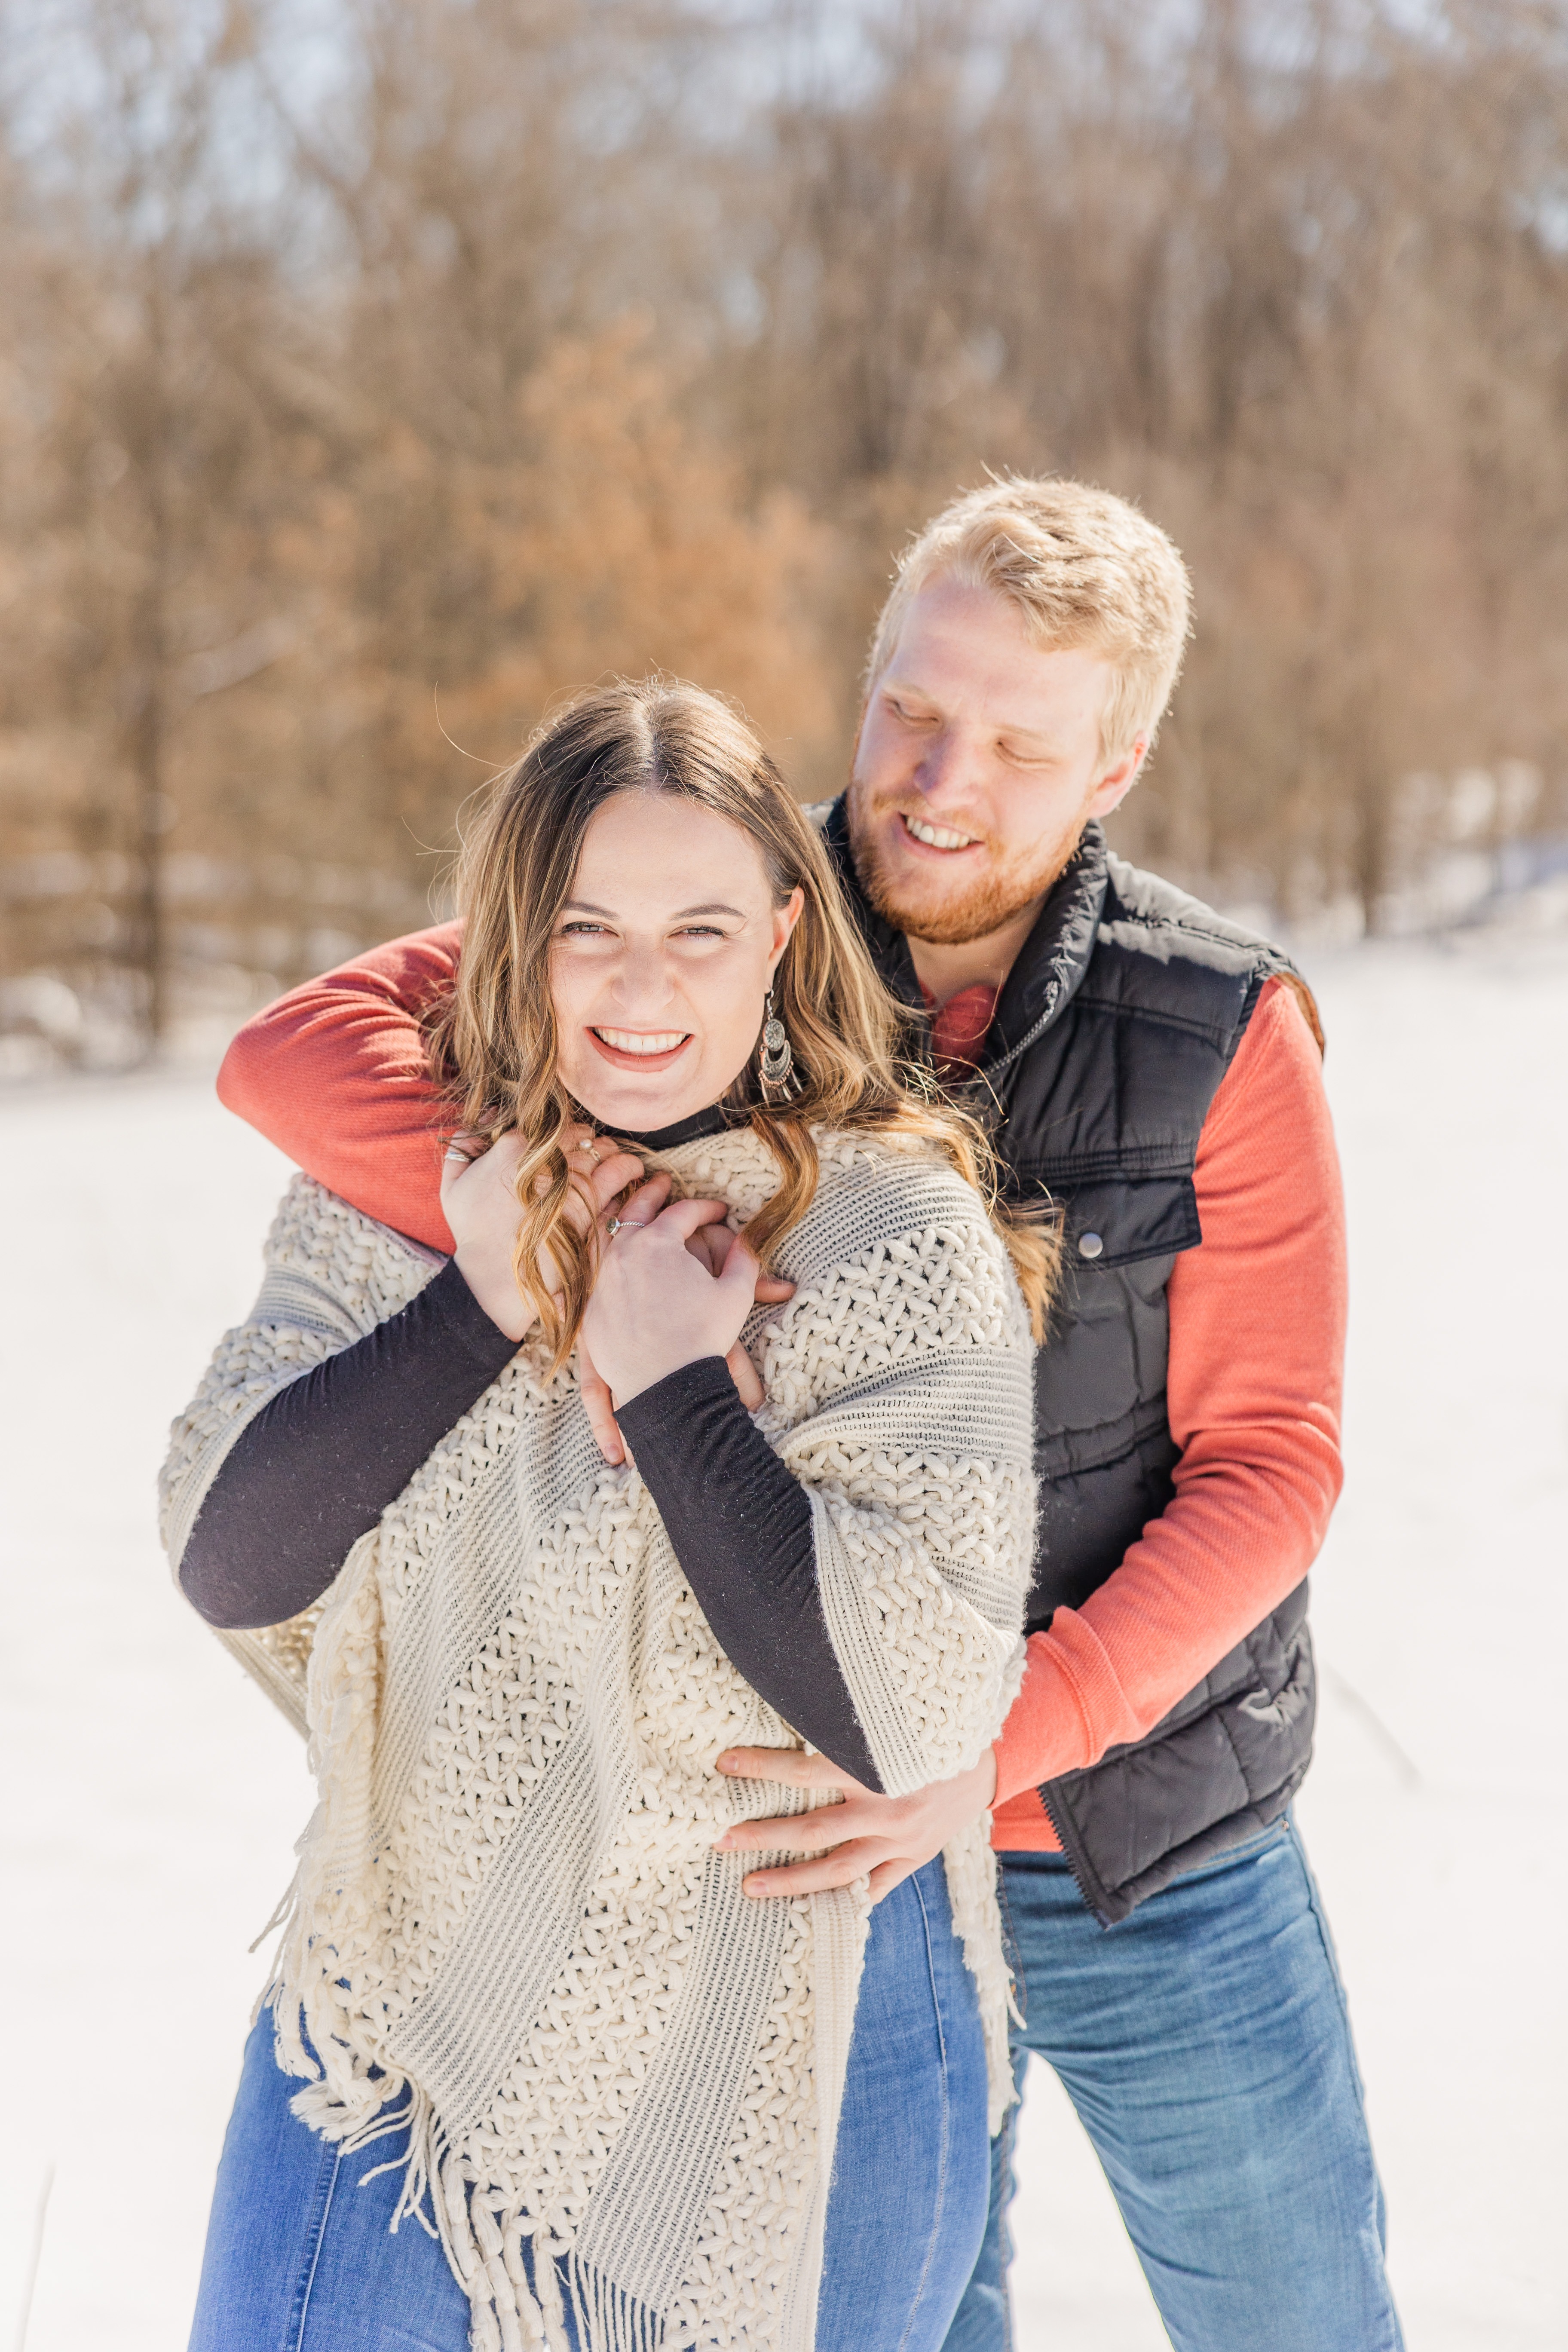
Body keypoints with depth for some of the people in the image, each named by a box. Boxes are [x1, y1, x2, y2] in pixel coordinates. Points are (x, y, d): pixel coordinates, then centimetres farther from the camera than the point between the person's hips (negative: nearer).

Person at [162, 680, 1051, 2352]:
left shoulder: (904, 1244, -12)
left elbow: (916, 1714, -20)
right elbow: (224, 1562, -7)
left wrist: (670, 1383, -21)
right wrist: (482, 1299, -16)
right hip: (412, 2015, 3)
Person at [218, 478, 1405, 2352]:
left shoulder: (1222, 1035, -13)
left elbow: (1264, 1471, -13)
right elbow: (294, 1053, -21)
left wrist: (995, 1748, -27)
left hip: (1149, 1860, 0)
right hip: (827, 1843, 1)